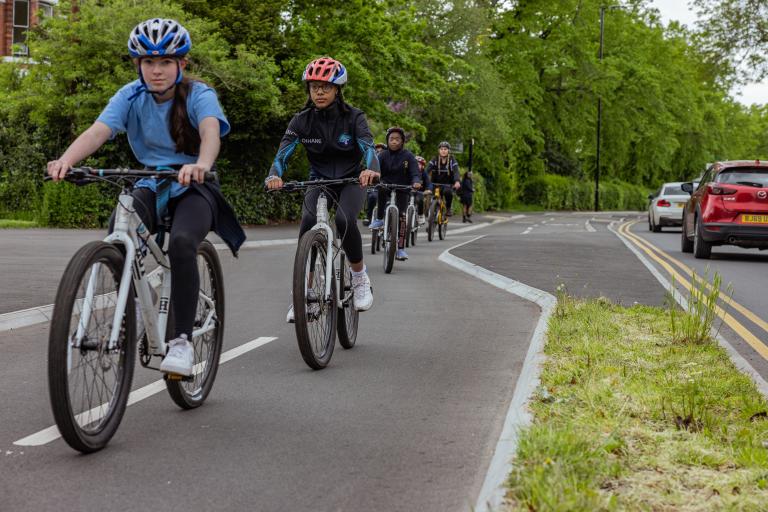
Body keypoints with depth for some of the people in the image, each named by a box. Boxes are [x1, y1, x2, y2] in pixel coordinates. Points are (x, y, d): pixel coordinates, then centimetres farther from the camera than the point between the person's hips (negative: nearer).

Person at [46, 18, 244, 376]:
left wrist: (201, 165, -58)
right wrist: (67, 159, -43)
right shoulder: (131, 96, -5)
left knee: (181, 244, -34)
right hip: (151, 186, 3)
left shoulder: (199, 95, -13)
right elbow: (98, 131, -21)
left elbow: (211, 132, -34)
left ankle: (181, 341, -25)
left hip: (194, 187, -3)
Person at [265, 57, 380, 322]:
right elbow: (284, 151, -20)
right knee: (308, 224, -27)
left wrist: (371, 169, -54)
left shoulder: (353, 117, -14)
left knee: (345, 220, -32)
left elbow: (368, 146, -30)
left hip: (350, 181, -1)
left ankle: (360, 277, -7)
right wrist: (274, 175, -43)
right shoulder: (302, 120, -9)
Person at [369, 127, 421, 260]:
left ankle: (400, 249, -2)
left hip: (402, 189, 0)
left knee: (401, 216, -9)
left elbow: (415, 172, -14)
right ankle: (379, 218, -20)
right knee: (381, 189, -35)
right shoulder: (383, 155, -2)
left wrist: (416, 182, -36)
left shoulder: (408, 156, -5)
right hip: (386, 185, 0)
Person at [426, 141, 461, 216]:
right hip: (436, 184, 1)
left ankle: (448, 208, -9)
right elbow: (427, 170, -21)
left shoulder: (452, 160, -9)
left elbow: (456, 171, -24)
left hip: (448, 184, -1)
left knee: (447, 191, -31)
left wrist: (457, 181, -45)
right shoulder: (434, 160, -7)